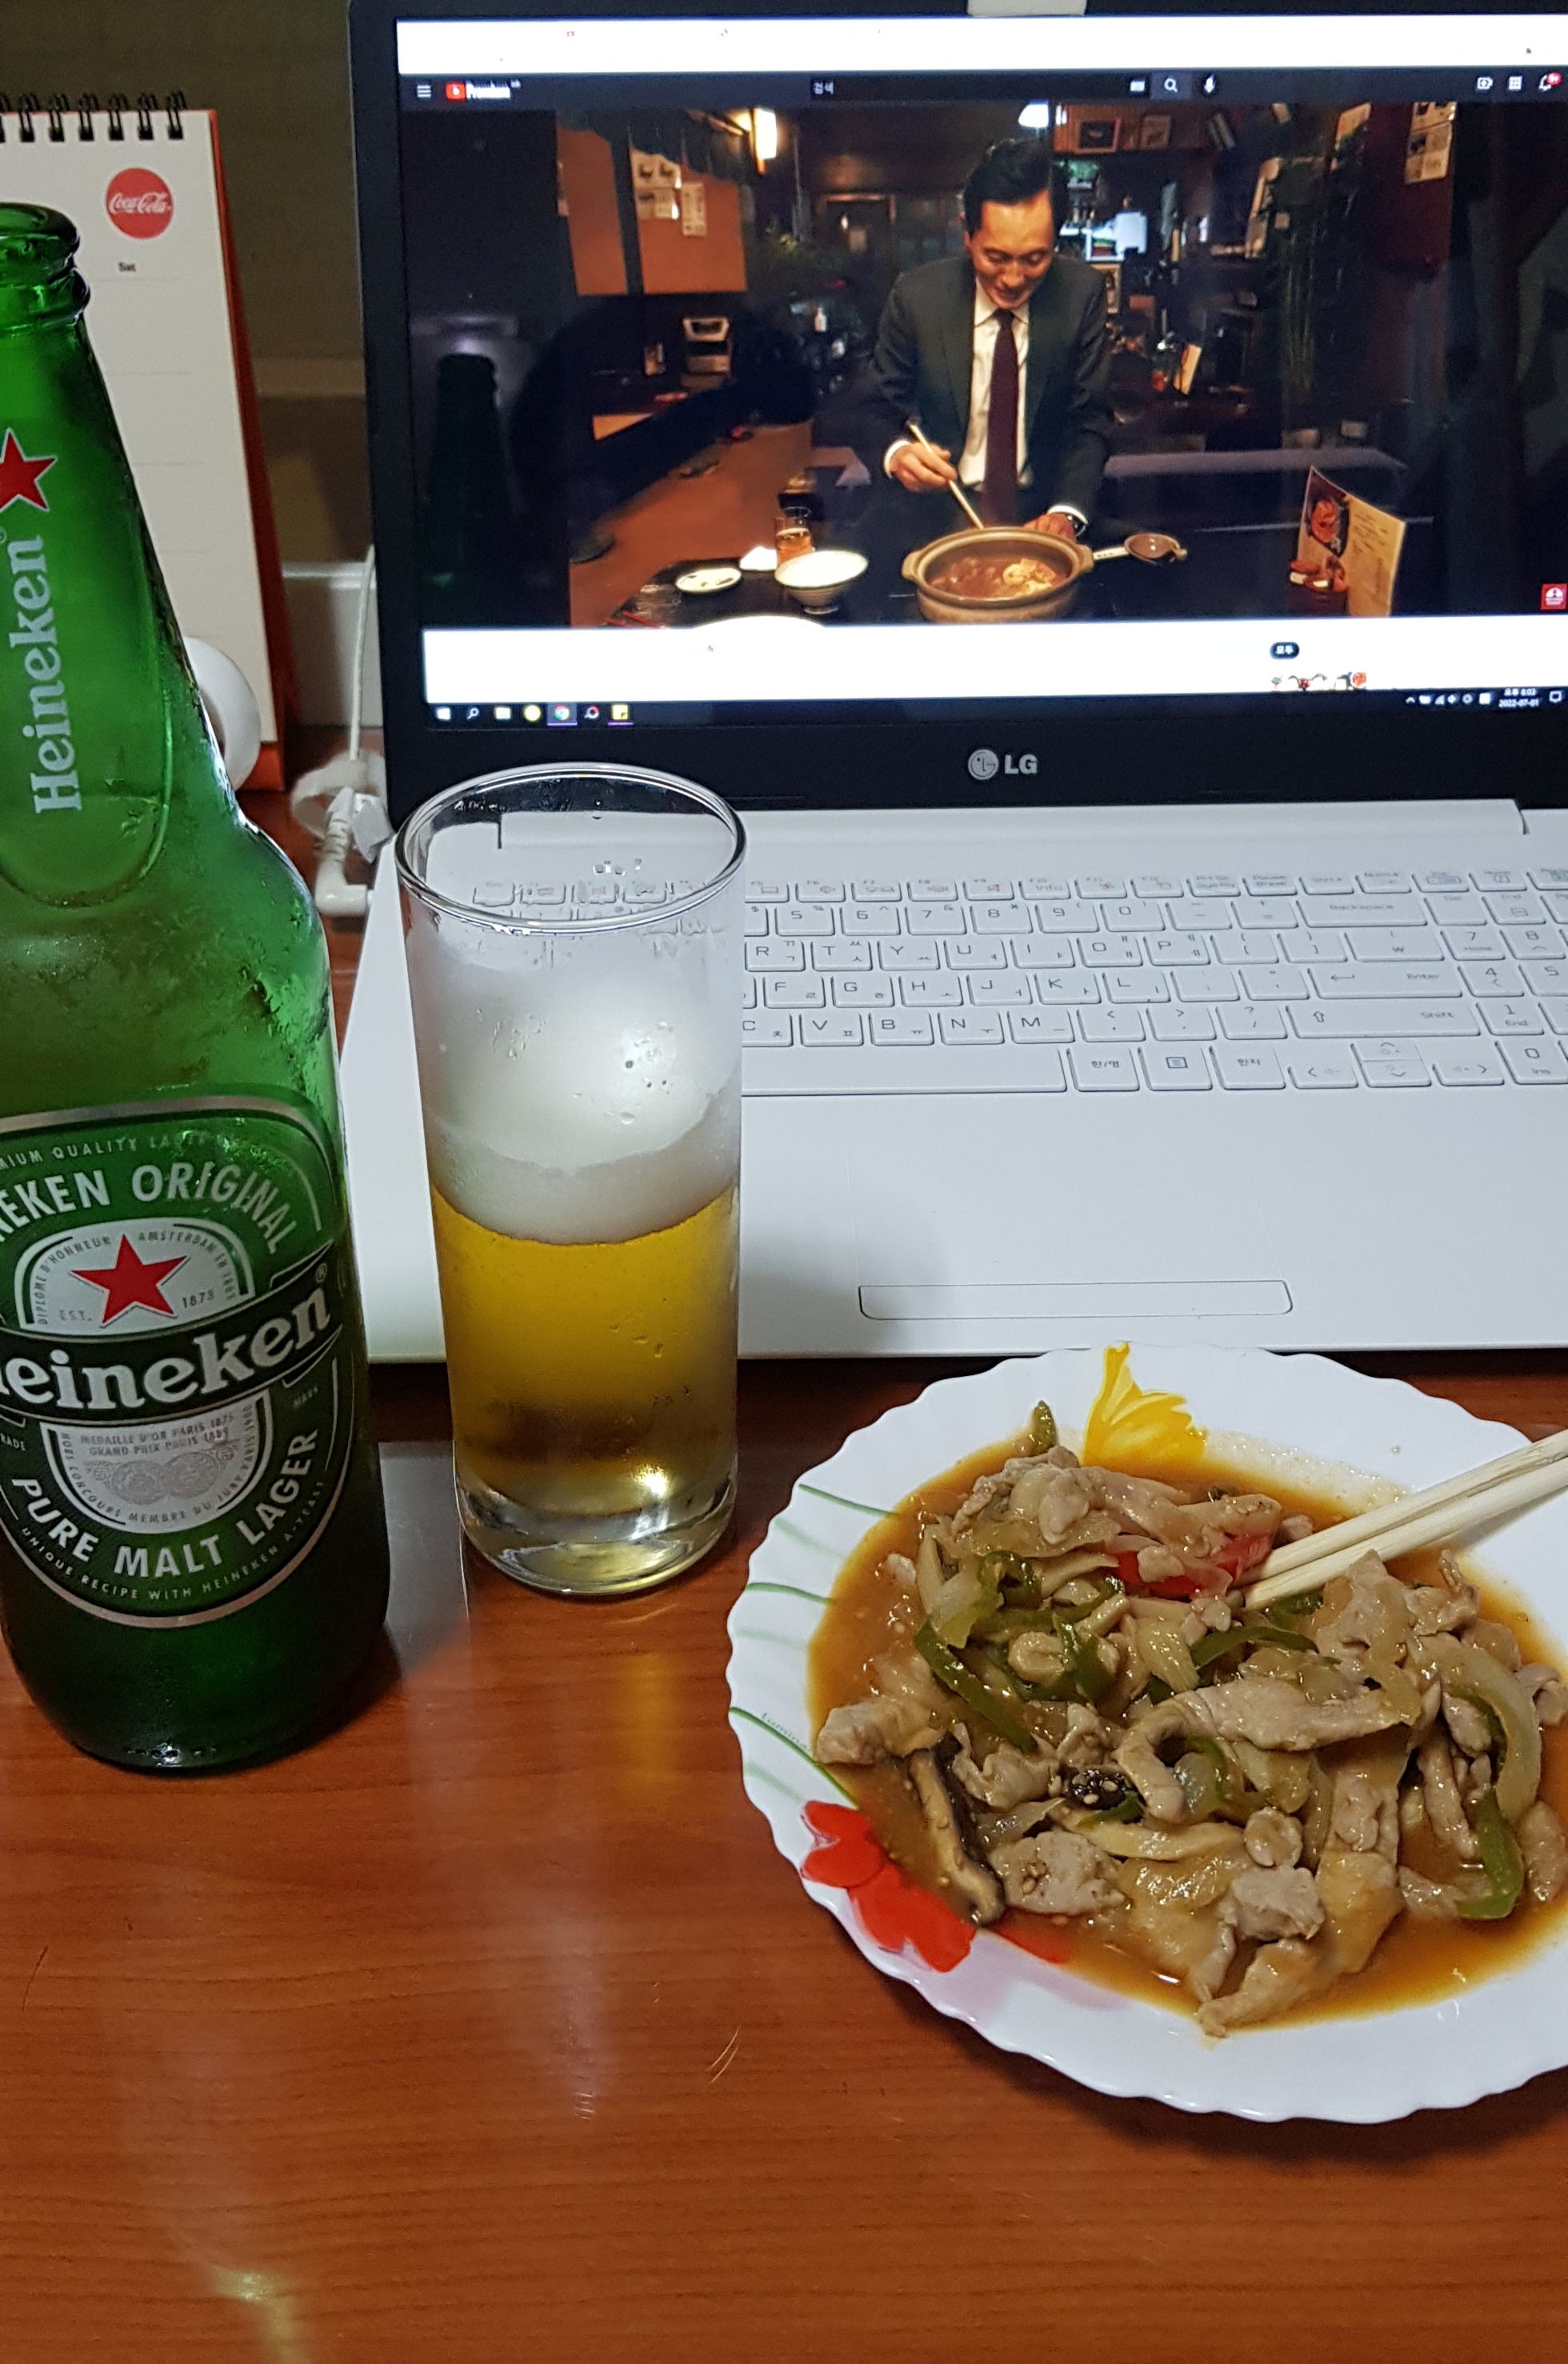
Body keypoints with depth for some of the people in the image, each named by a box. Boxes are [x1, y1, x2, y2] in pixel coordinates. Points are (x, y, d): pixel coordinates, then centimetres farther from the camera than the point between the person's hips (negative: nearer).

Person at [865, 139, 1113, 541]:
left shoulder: (1081, 293, -4)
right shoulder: (916, 296, -6)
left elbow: (1090, 418, 0)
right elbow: (880, 412, 2)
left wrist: (1067, 512, -19)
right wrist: (897, 453, -23)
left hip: (1042, 517, 1)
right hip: (943, 514, 0)